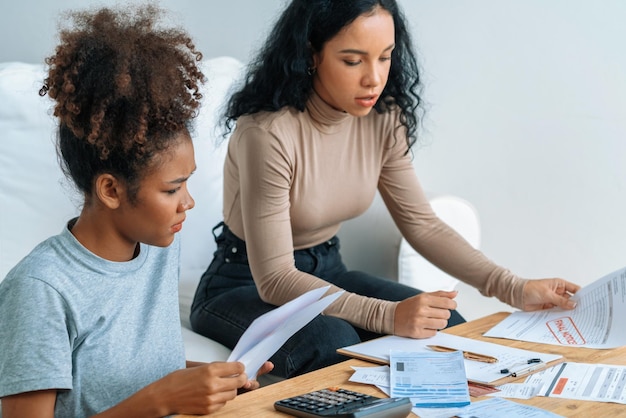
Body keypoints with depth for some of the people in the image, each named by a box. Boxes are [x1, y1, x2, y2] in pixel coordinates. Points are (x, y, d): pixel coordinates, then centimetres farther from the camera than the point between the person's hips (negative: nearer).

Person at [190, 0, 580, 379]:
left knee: (446, 326, -15)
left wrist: (514, 289, -14)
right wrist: (387, 316, -37)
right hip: (246, 285, -6)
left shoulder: (382, 118, -8)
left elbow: (423, 224, -1)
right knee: (336, 345, -35)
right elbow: (274, 279, -27)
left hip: (326, 271, 6)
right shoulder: (268, 131, -28)